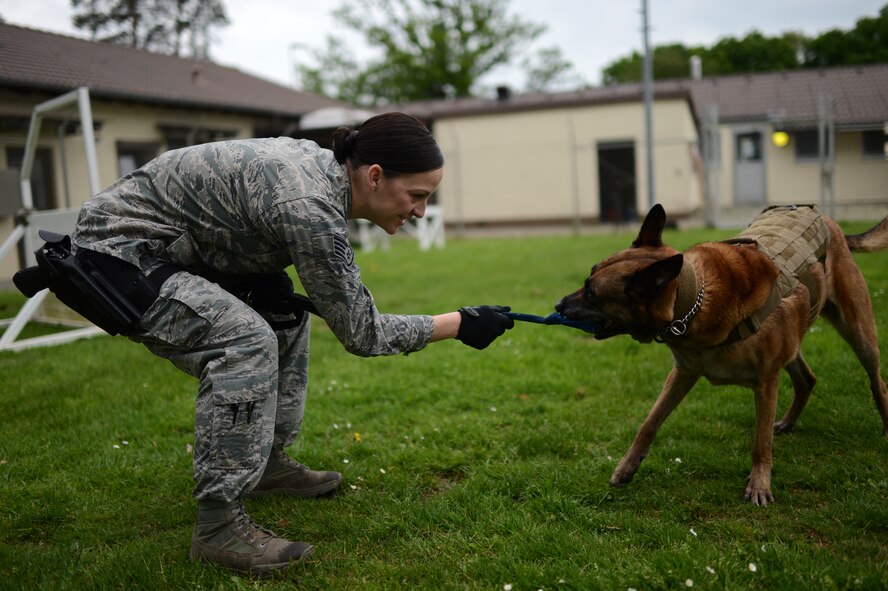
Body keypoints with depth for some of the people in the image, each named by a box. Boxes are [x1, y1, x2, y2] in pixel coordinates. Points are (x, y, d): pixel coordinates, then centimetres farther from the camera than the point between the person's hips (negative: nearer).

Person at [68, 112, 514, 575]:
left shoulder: (323, 165, -3)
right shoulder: (309, 207, -30)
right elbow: (358, 332, -21)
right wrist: (460, 324, -15)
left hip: (171, 250, 10)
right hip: (117, 250, -10)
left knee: (286, 315, 14)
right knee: (247, 339, -27)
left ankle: (268, 462, 22)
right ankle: (218, 526, -16)